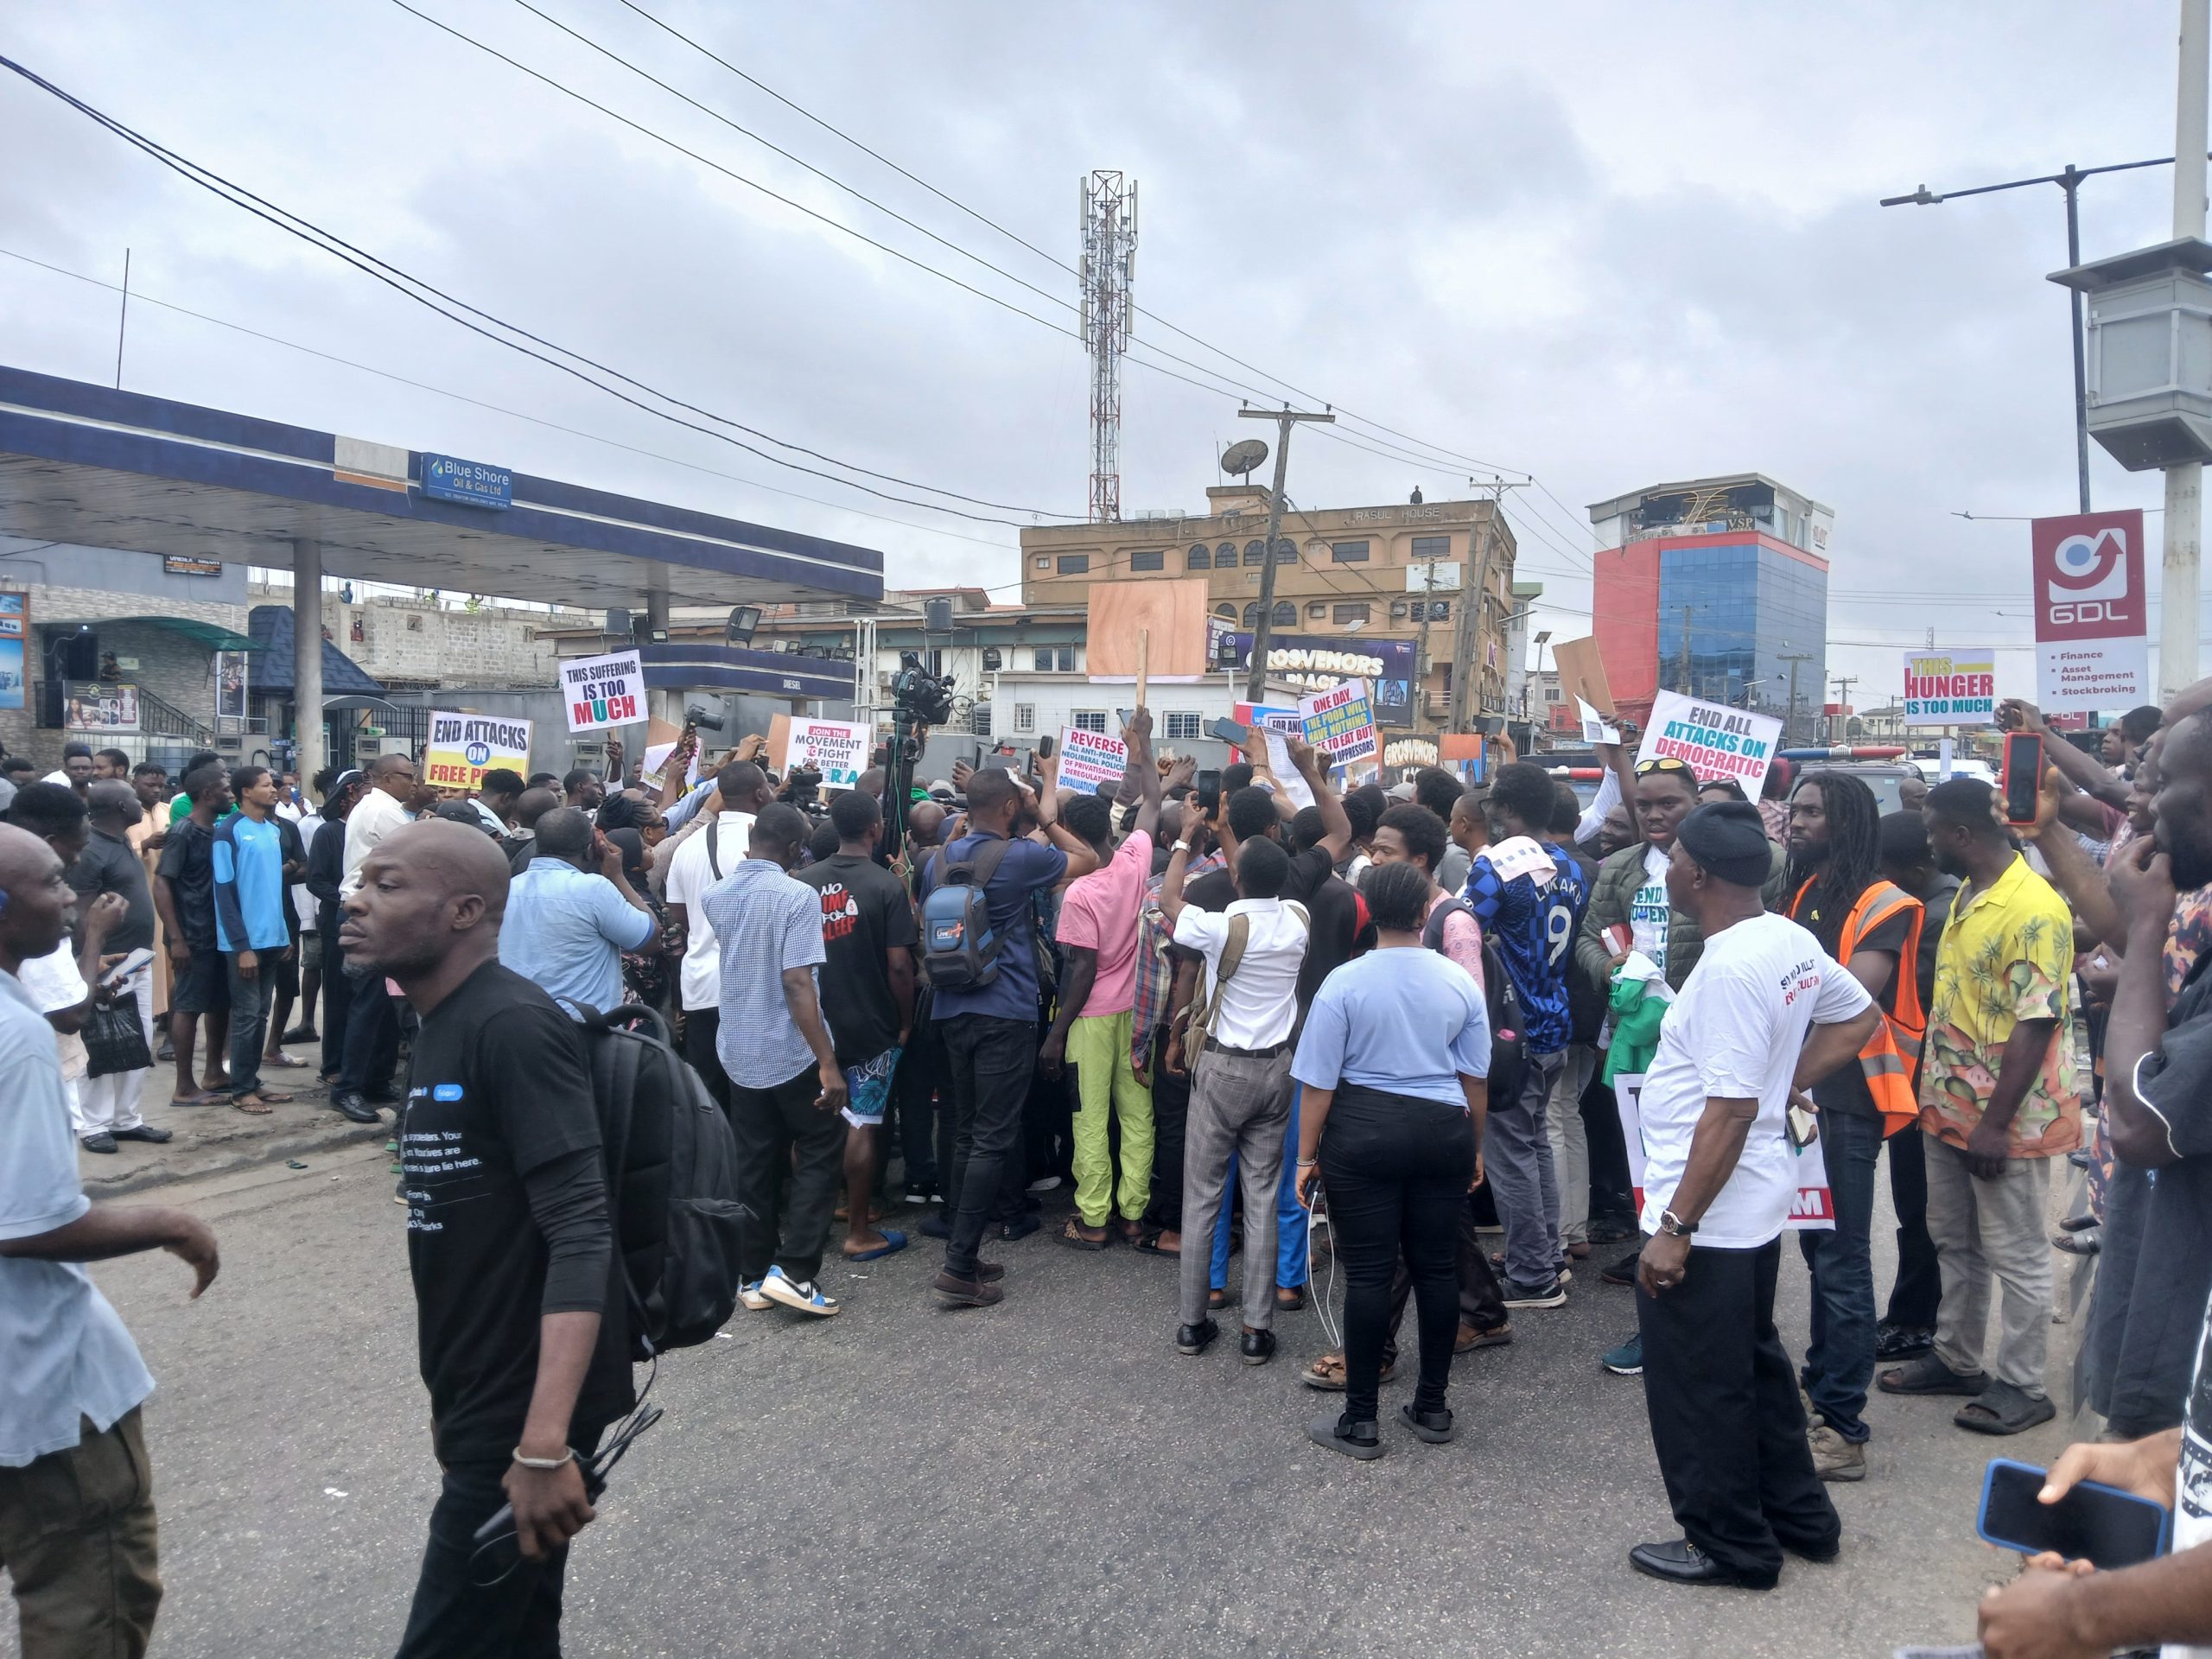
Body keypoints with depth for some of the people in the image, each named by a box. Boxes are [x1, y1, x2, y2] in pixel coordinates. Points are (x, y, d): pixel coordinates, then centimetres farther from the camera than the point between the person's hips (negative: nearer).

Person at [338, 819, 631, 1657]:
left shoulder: (514, 1027, -19)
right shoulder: (439, 1030, 11)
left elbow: (580, 1234, -26)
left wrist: (544, 1445, -32)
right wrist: (454, 1407, 21)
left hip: (521, 1421, -9)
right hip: (484, 1407, 9)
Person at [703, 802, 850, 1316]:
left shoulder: (715, 896, 4)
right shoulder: (797, 896, -17)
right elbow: (797, 984, -23)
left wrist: (746, 869, 31)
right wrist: (827, 1063, -23)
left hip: (739, 1051, 6)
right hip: (791, 1052, -6)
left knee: (754, 1162, 14)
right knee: (821, 1153, 7)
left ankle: (753, 1275, 18)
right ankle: (794, 1271, -1)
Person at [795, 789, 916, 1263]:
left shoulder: (805, 880, 1)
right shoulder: (887, 886, -13)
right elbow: (899, 965, -15)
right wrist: (906, 1022, -2)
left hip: (816, 1022, 5)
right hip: (871, 1026, -4)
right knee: (862, 1125, 3)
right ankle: (859, 1232, 10)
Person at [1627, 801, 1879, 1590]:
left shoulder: (1730, 968, -25)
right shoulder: (1792, 940, 2)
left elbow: (1729, 1112, -26)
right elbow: (1860, 1017, 18)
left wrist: (1676, 1227, -21)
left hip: (1709, 1215, -10)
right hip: (1755, 1202, 10)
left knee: (1698, 1388, 8)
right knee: (1752, 1362, 25)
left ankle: (1730, 1546, 24)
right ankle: (1799, 1516, 39)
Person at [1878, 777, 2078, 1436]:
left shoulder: (2035, 910, -20)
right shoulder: (1966, 894, 8)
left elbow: (2036, 1025, -22)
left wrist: (1995, 1123, -21)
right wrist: (1933, 1091, 16)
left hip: (2004, 1117, -9)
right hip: (1949, 1107, 9)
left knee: (2015, 1255, 5)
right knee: (1952, 1240, 19)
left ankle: (2021, 1386, 18)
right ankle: (1956, 1359, 33)